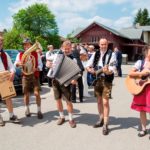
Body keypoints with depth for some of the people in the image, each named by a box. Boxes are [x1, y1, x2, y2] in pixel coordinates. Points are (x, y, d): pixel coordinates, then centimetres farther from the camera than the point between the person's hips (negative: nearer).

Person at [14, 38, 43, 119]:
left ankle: (39, 111, 6)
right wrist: (18, 64, -14)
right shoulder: (20, 54, 8)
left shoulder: (36, 54, 4)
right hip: (25, 76, 1)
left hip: (35, 75, -1)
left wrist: (36, 69, -19)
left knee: (37, 93, -8)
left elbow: (40, 64, 2)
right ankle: (27, 109, 28)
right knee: (26, 94, 7)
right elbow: (15, 64, 10)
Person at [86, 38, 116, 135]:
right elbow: (88, 65, 10)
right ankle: (101, 120, 29)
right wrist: (90, 69, -12)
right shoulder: (95, 54, 9)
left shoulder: (112, 54, -7)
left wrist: (107, 71, -38)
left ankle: (105, 125, -1)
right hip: (97, 79, 5)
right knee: (99, 101, 14)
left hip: (107, 80, -5)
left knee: (105, 102, -9)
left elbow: (112, 69, -17)